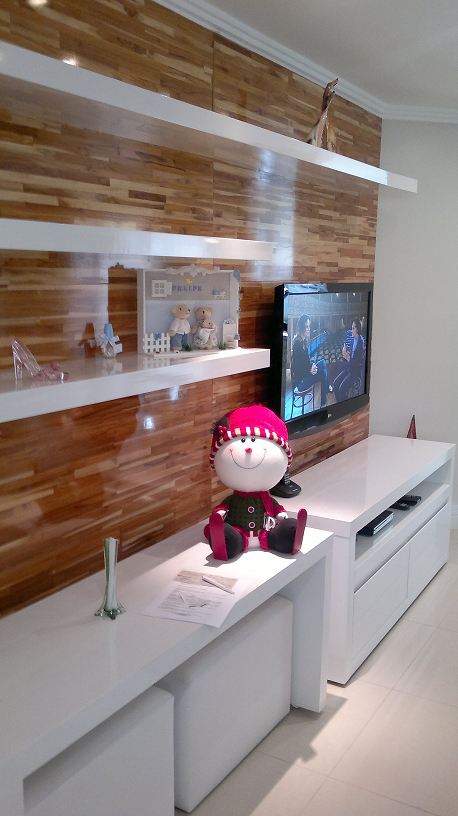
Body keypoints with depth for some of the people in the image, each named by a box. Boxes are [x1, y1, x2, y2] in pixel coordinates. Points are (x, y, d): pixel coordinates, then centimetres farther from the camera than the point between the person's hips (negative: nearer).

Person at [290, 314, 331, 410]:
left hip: (304, 373, 9)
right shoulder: (297, 344, -20)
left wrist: (312, 365, -5)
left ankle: (328, 387, 7)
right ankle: (323, 404, -7)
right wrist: (310, 370, -18)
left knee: (323, 362, 6)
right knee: (323, 373, -15)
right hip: (299, 381, -9)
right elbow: (297, 367, -20)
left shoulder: (304, 341, 8)